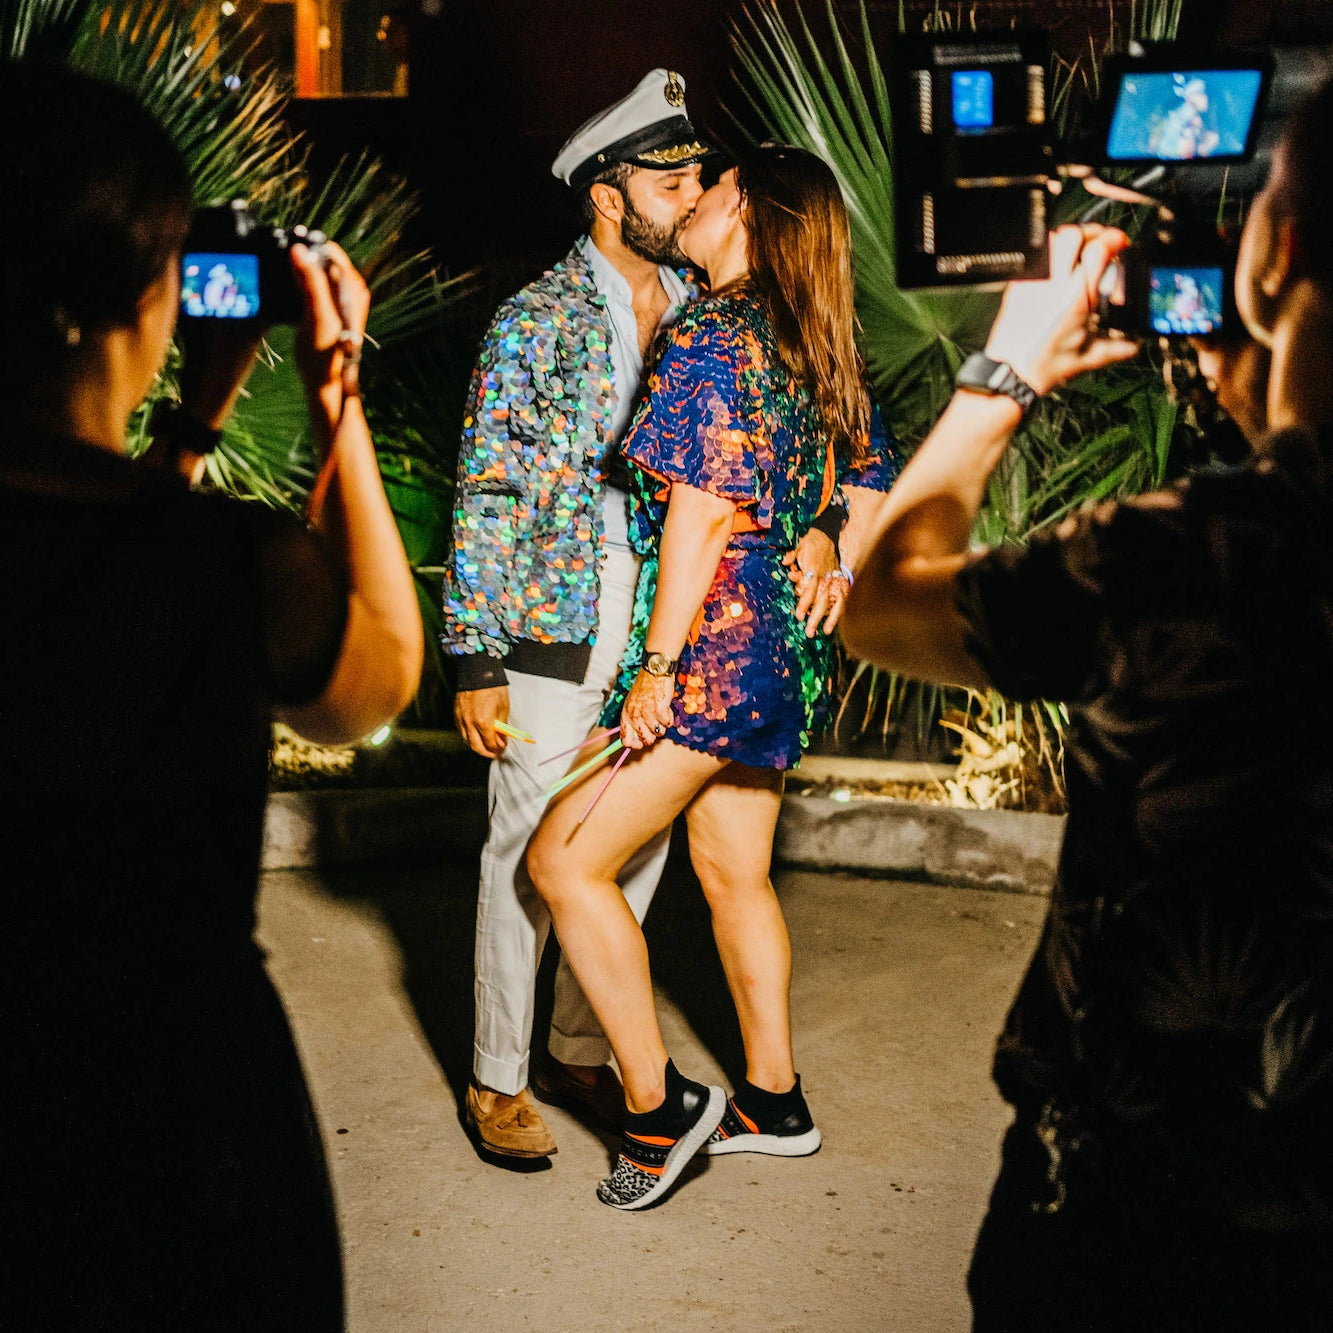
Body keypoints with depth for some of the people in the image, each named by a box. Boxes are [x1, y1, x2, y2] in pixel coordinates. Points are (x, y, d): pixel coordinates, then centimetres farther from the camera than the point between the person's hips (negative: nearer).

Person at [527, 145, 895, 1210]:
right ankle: (773, 1100, 29)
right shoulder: (812, 352, 11)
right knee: (734, 873, 18)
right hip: (782, 647, 9)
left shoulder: (711, 340, -15)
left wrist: (659, 667, -19)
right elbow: (864, 492, 15)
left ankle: (659, 1105, 2)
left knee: (566, 860, -3)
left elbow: (702, 515, -20)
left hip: (714, 645, -9)